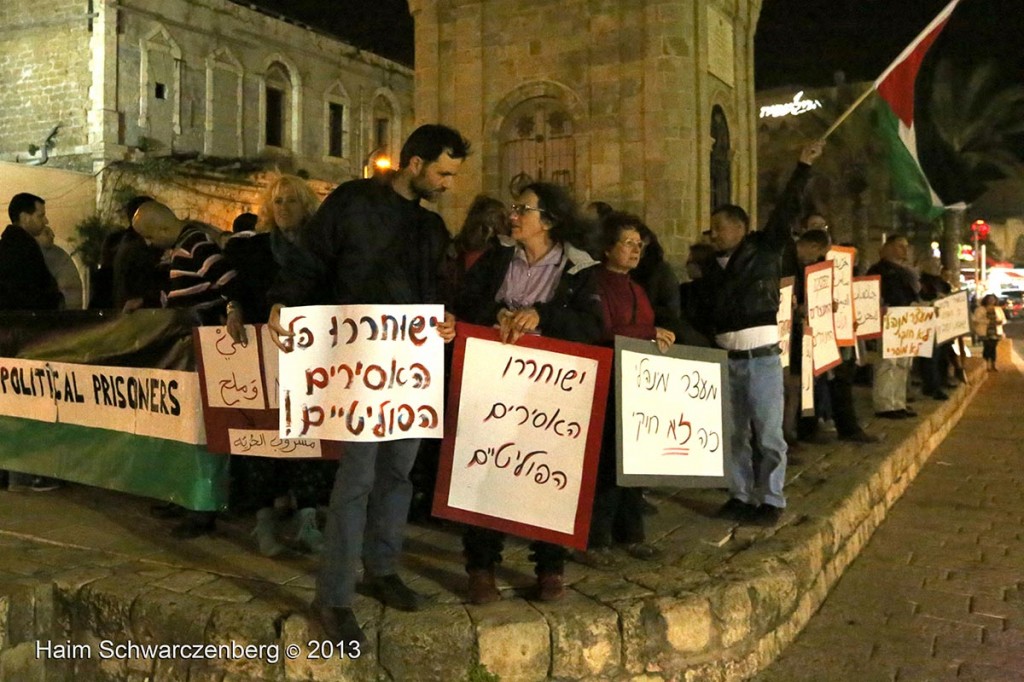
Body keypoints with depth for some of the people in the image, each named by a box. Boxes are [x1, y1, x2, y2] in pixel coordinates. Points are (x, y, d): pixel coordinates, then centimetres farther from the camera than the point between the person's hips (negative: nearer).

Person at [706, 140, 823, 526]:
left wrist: (803, 167, -13)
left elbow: (786, 210, -8)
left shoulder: (764, 250, 0)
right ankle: (740, 496, 22)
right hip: (726, 359, 5)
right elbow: (706, 310, 15)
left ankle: (771, 501, 11)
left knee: (768, 434, 1)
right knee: (734, 434, 11)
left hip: (762, 356, -5)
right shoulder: (714, 267, 13)